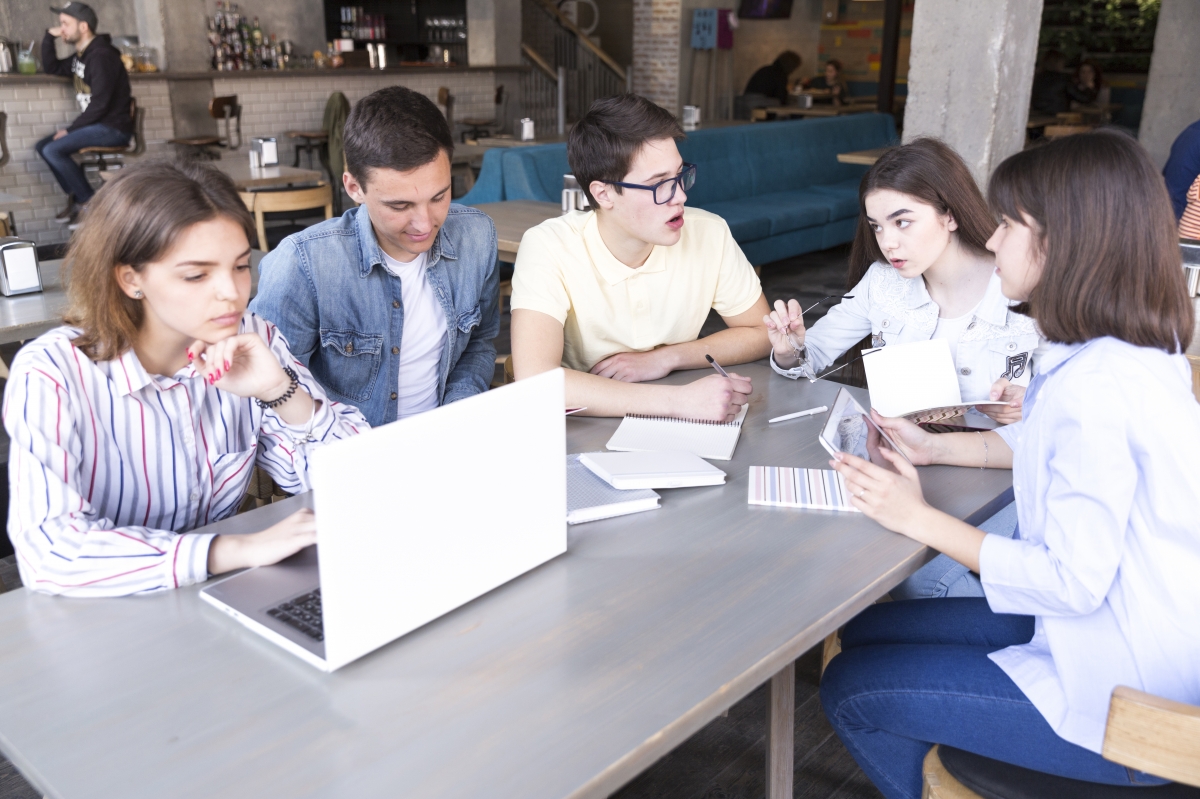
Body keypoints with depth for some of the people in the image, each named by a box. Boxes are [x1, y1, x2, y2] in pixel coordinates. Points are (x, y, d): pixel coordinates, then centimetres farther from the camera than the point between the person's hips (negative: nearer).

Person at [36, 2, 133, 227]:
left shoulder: (101, 56, -17)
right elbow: (51, 68, 26)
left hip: (113, 128, -10)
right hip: (96, 124, 10)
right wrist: (49, 37, 12)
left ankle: (90, 202, -10)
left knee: (53, 150, -20)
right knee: (42, 147, 10)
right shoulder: (81, 56, 14)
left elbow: (100, 104, -22)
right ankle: (75, 197, 8)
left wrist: (70, 130, -15)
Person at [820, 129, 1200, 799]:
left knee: (851, 690, -3)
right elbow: (1044, 444, 17)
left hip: (1123, 694, -9)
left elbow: (1073, 582, -27)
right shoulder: (1140, 347, 2)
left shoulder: (1099, 384, -30)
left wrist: (921, 519, -19)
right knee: (866, 631, 13)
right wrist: (937, 448, 5)